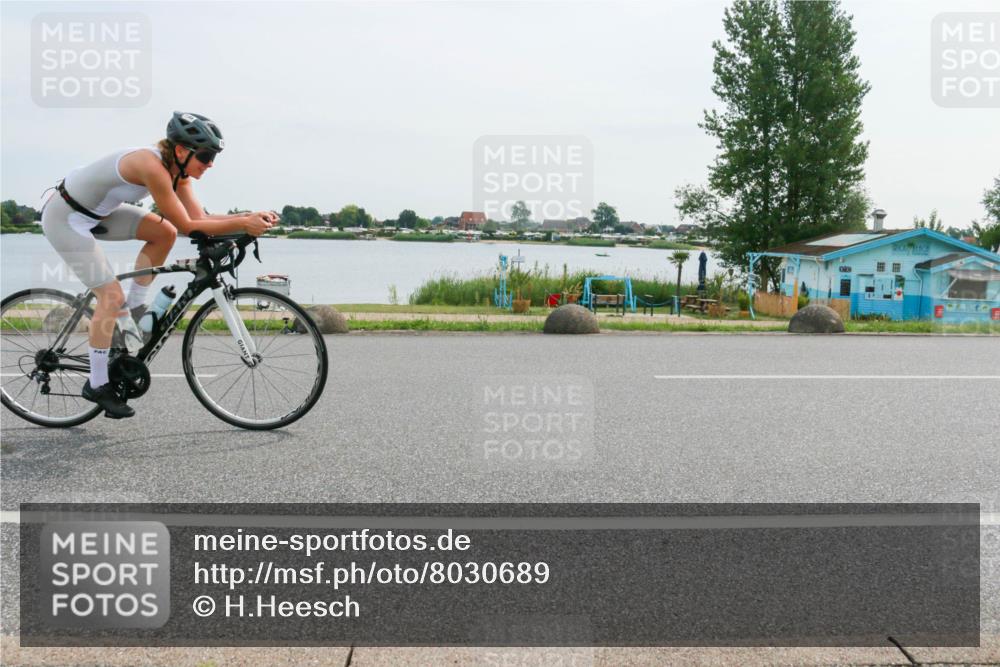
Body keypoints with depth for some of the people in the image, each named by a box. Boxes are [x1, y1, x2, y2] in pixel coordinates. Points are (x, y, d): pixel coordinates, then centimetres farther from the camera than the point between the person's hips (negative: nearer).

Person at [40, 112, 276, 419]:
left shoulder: (176, 169, -4)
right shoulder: (152, 166, -31)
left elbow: (200, 217, -5)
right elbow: (188, 226, -29)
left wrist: (251, 216, -14)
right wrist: (243, 224, -29)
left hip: (95, 212, 8)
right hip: (65, 218, -8)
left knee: (164, 232, -4)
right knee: (112, 296, -10)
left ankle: (133, 310, 9)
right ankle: (97, 385, 4)